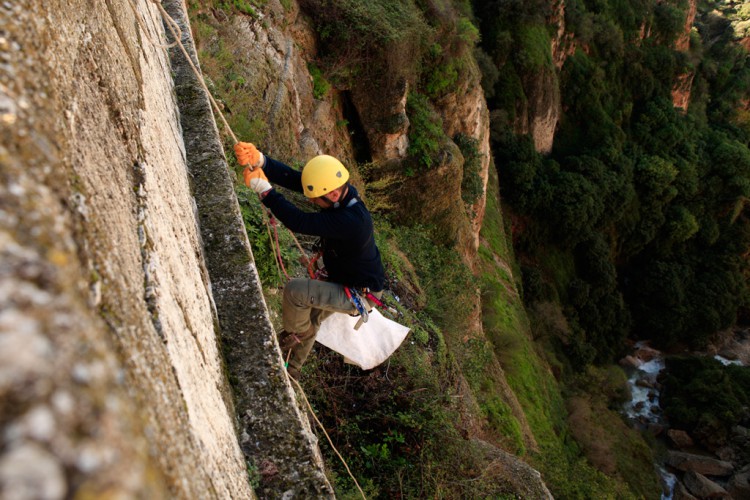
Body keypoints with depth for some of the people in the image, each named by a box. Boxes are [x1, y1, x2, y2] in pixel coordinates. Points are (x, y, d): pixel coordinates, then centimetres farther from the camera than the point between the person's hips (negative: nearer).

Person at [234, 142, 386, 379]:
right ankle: (291, 369, 45)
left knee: (295, 290, -21)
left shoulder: (350, 221, -39)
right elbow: (292, 178, -18)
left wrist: (264, 190, -34)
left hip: (361, 293, -9)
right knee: (310, 318, 23)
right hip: (343, 281, 9)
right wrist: (259, 161, -33)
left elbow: (299, 222, -40)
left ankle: (293, 335, 9)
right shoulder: (339, 190, -13)